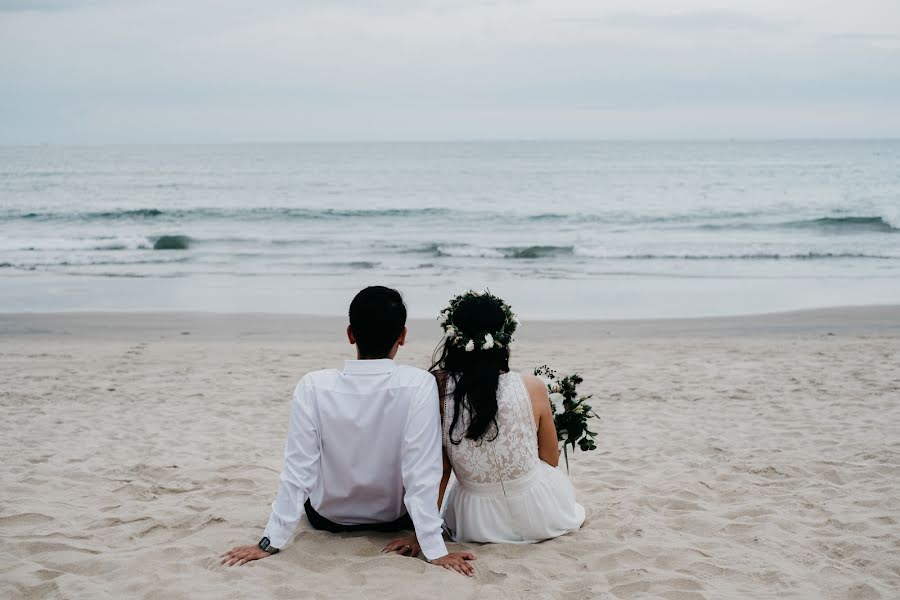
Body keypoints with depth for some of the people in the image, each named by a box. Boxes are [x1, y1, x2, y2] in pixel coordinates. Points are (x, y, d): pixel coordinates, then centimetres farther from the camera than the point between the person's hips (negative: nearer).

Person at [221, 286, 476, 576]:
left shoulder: (314, 386, -26)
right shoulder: (419, 384, -28)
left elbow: (298, 470, -22)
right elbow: (423, 473, -28)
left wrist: (271, 542, -14)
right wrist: (435, 550, -22)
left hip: (328, 517, 1)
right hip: (395, 518, 0)